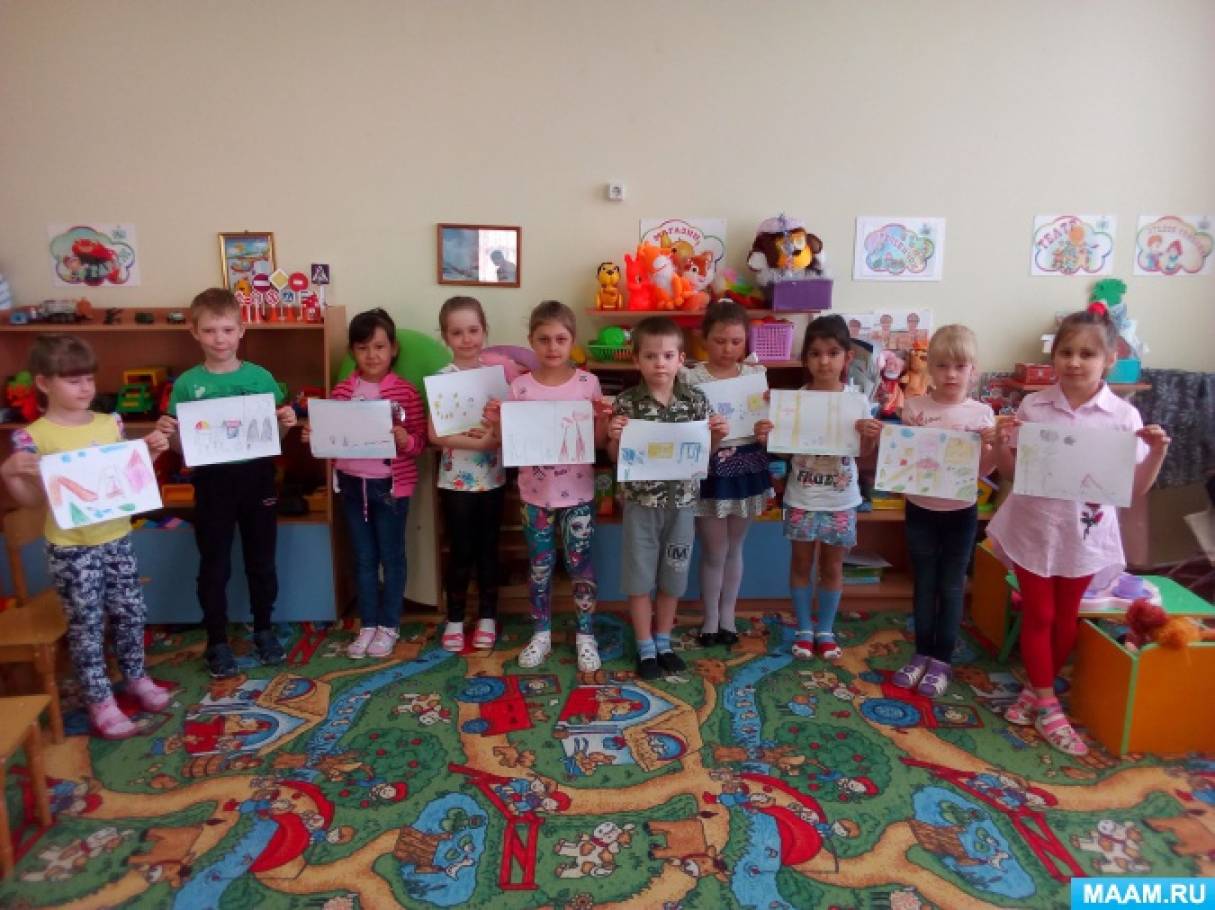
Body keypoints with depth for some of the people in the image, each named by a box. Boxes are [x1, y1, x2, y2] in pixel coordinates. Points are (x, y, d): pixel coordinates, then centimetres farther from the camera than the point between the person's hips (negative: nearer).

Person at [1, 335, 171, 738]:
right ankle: (100, 701, 21)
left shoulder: (110, 423, 2)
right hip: (71, 547, -4)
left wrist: (150, 452, -3)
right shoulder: (34, 437, -13)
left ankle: (136, 677, 36)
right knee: (86, 623, 7)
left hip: (116, 538, 5)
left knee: (131, 611, 14)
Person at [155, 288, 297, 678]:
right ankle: (217, 641, 26)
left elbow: (275, 435, 4)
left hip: (257, 479, 1)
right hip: (212, 483, 0)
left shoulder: (261, 377, -3)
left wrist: (286, 423, -16)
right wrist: (167, 432, -18)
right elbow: (182, 445, 2)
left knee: (261, 561, 14)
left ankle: (263, 630, 32)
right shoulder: (187, 384, -3)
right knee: (214, 566, 11)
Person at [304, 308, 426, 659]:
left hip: (391, 484, -3)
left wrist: (404, 439, -27)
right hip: (352, 483, 4)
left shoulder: (405, 392, -8)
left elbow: (420, 442, -7)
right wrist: (314, 436, -9)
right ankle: (367, 625, 27)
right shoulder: (342, 391, 2)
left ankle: (389, 626, 23)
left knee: (391, 556, 9)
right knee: (363, 558, 14)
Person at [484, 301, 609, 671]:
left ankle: (585, 636, 24)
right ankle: (542, 634, 29)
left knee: (579, 563, 8)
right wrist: (496, 424, -15)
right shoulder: (519, 387, -3)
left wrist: (603, 419, -19)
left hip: (578, 492, -1)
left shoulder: (588, 383, -5)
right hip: (535, 493, 1)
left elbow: (598, 442, 0)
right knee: (540, 565, 12)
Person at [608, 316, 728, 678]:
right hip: (640, 502, -2)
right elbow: (616, 457, -3)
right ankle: (645, 648, 24)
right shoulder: (626, 403, -9)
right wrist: (614, 437, -23)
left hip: (681, 501, 2)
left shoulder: (696, 400, -3)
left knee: (672, 575, 14)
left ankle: (663, 642, 33)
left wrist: (718, 435, -14)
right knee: (639, 576, 7)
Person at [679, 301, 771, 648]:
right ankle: (710, 618, 25)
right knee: (714, 552, 5)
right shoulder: (690, 378, -8)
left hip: (746, 468, 3)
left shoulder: (756, 375, 1)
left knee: (734, 548, 15)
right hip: (708, 470, -3)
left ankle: (727, 615, 32)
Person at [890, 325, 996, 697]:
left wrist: (993, 444, -19)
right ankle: (922, 653, 26)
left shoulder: (981, 413, -4)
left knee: (951, 588, 9)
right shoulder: (914, 408, -5)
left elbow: (983, 470, -2)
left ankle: (942, 660, 21)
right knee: (923, 585, 12)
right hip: (920, 510, 1)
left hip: (960, 513, 0)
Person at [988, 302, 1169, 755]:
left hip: (1084, 533, 1)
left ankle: (1037, 689, 37)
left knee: (1066, 616, 16)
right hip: (1034, 527, -1)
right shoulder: (1033, 406, -7)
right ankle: (1047, 705, 25)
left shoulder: (1123, 415, -8)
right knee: (1038, 615, 9)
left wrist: (1157, 452, -20)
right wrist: (999, 443, -18)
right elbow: (1009, 472, 1)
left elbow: (1136, 487, -3)